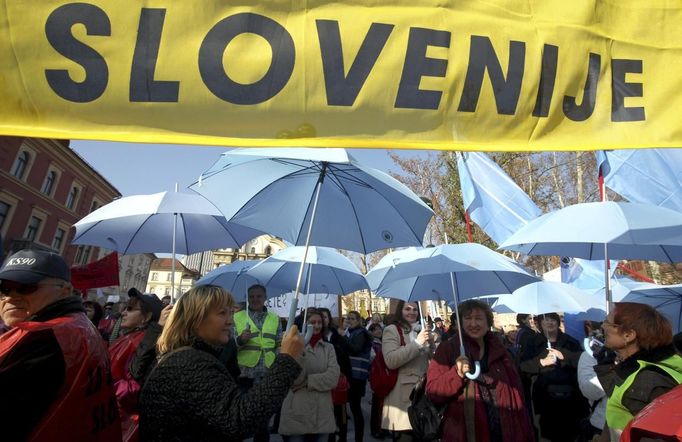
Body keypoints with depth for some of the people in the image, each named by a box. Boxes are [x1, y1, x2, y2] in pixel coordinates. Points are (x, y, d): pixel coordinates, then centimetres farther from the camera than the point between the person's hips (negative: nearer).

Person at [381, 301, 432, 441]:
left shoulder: (421, 330, 16)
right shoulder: (391, 330, -7)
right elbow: (391, 361, -21)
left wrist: (430, 343, 2)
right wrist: (417, 343, -20)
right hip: (403, 395, -7)